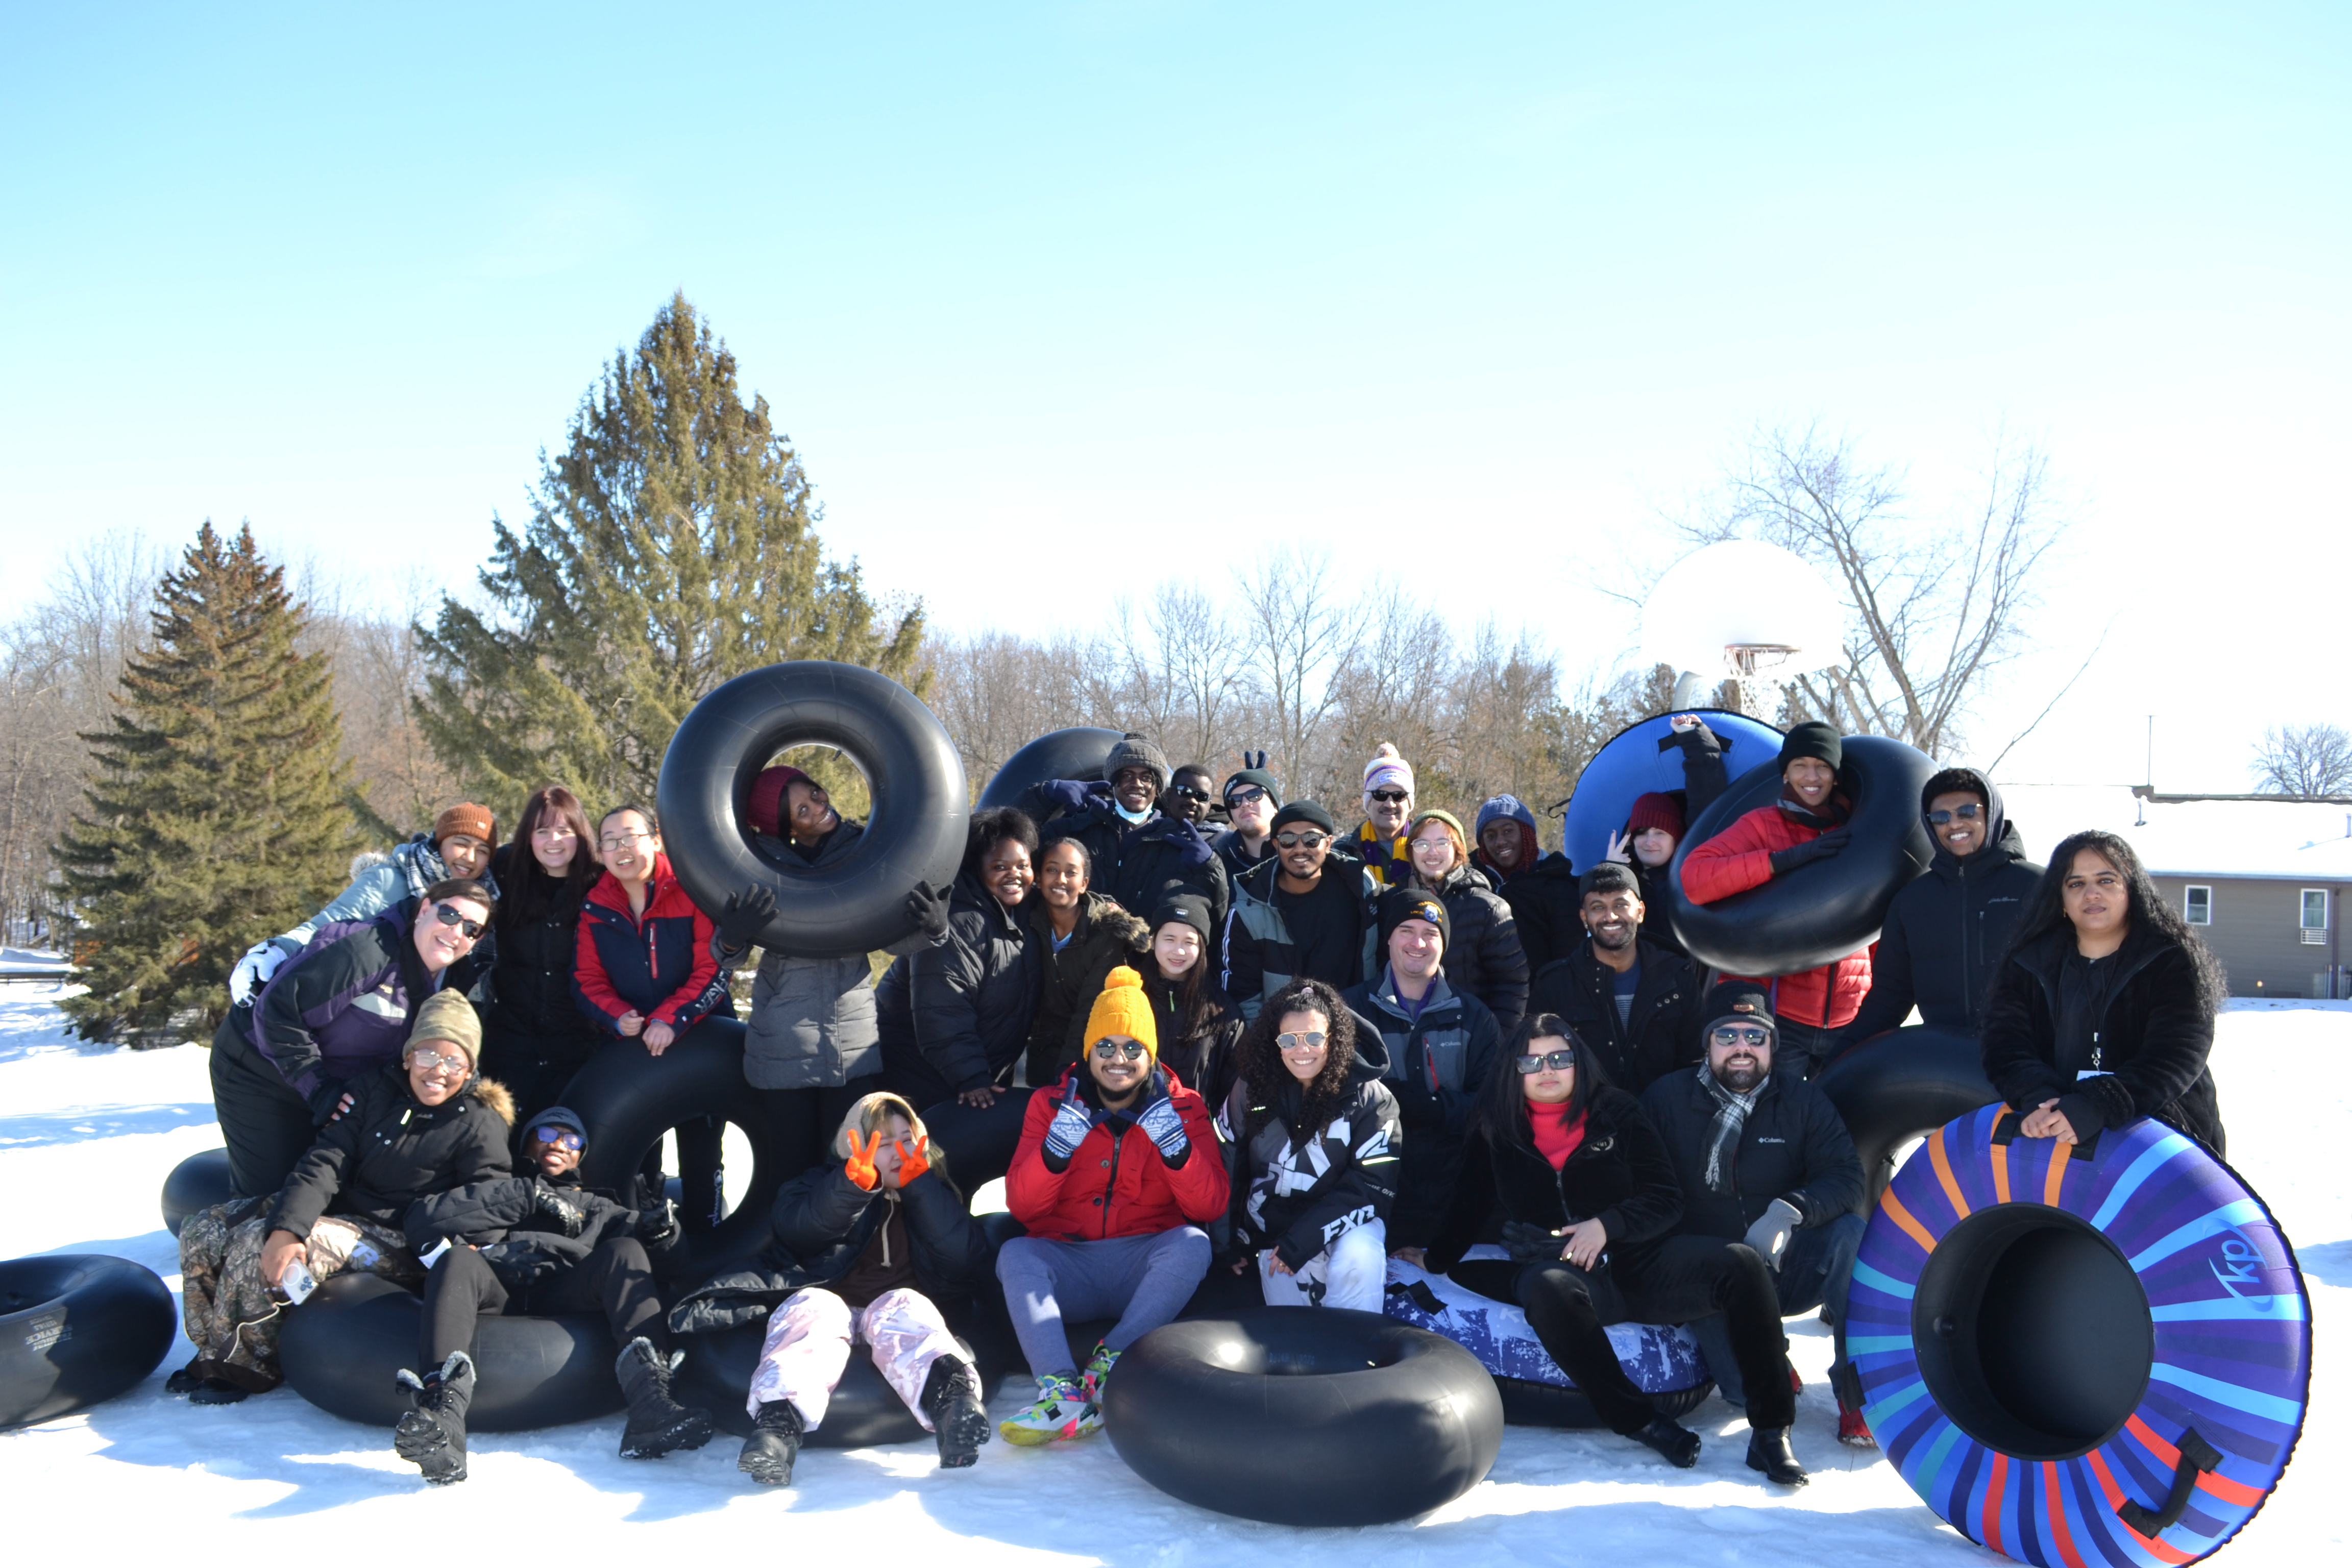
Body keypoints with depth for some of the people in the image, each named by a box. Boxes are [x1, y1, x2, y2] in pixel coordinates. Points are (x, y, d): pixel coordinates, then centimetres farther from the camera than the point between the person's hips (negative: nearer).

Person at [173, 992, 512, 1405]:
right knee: (203, 1230, 0)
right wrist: (286, 1230, -22)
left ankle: (250, 1367, -4)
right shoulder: (376, 1086, 2)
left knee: (254, 1245, -24)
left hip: (394, 1243, -7)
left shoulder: (480, 1124, -11)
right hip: (338, 1208, 7)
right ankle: (216, 1354, 15)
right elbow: (326, 1162, -7)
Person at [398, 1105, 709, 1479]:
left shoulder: (593, 1206, 39)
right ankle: (442, 1417, -55)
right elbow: (419, 1221, 11)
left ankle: (650, 1406, -47)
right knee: (458, 1259, -32)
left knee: (624, 1252, -26)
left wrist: (653, 1227, -9)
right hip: (494, 1298, -1)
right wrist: (525, 1196, 4)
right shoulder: (491, 1188, 32)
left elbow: (629, 1224, 17)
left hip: (561, 1300, 1)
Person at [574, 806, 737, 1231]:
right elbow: (587, 980, 3)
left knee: (701, 1149, 4)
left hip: (698, 1037, -3)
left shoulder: (692, 892, -11)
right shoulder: (595, 908, 2)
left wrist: (672, 1020, -22)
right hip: (631, 1046, 3)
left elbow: (713, 969, -13)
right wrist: (617, 1017, -16)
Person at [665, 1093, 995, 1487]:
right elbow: (797, 1229, -6)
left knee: (903, 1307, -33)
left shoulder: (933, 1196, 20)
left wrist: (920, 1185, -5)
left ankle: (952, 1399, -66)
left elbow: (966, 1264, 0)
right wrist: (854, 1182, -22)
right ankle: (779, 1422, -62)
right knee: (813, 1306, -32)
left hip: (895, 1310, 0)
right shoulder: (826, 1185, 18)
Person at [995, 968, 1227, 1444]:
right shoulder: (1052, 1103, 6)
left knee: (1193, 1243, -29)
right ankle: (1065, 1394, -42)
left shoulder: (1183, 1107, 4)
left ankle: (1109, 1366, -32)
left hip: (1149, 1270, -1)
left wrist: (1177, 1148, -22)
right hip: (1068, 1267, 1)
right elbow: (1021, 1207, -3)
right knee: (1015, 1254, -28)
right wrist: (1055, 1151, -21)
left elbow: (1211, 1208, -6)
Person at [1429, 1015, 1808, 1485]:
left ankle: (1770, 1431, -19)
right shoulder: (1498, 1132, 12)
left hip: (1642, 1262, 1)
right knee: (1546, 1288, -40)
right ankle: (1639, 1420, -25)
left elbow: (1666, 1199, 4)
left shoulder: (1618, 1114, 8)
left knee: (1740, 1263, -26)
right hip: (1561, 1268, -1)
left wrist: (1608, 1225, -12)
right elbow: (1469, 1209, 16)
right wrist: (1434, 1261, 3)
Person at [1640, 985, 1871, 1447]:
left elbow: (1845, 1176, -9)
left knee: (1850, 1232, -29)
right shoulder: (1667, 1099, 1)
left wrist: (1790, 1211, -29)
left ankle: (1857, 1388, -21)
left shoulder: (1802, 1101, 4)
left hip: (1788, 1270, 2)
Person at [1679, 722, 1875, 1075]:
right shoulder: (1763, 825, 0)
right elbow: (1693, 877, -16)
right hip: (1777, 1018, -3)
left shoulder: (1858, 831, 9)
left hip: (1850, 1022, 3)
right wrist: (1784, 859, -22)